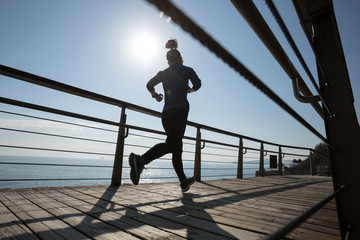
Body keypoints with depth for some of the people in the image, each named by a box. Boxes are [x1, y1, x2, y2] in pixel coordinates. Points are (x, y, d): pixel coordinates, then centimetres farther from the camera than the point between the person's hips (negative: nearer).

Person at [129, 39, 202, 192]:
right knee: (171, 144, -18)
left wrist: (155, 95, 25)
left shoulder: (163, 73, 20)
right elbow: (197, 84, -2)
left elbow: (149, 85, 7)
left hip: (166, 113, 5)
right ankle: (141, 160, -39)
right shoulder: (187, 69, 12)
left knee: (177, 147, 10)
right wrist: (189, 89, 18)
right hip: (180, 109, -5)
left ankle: (183, 182, 18)